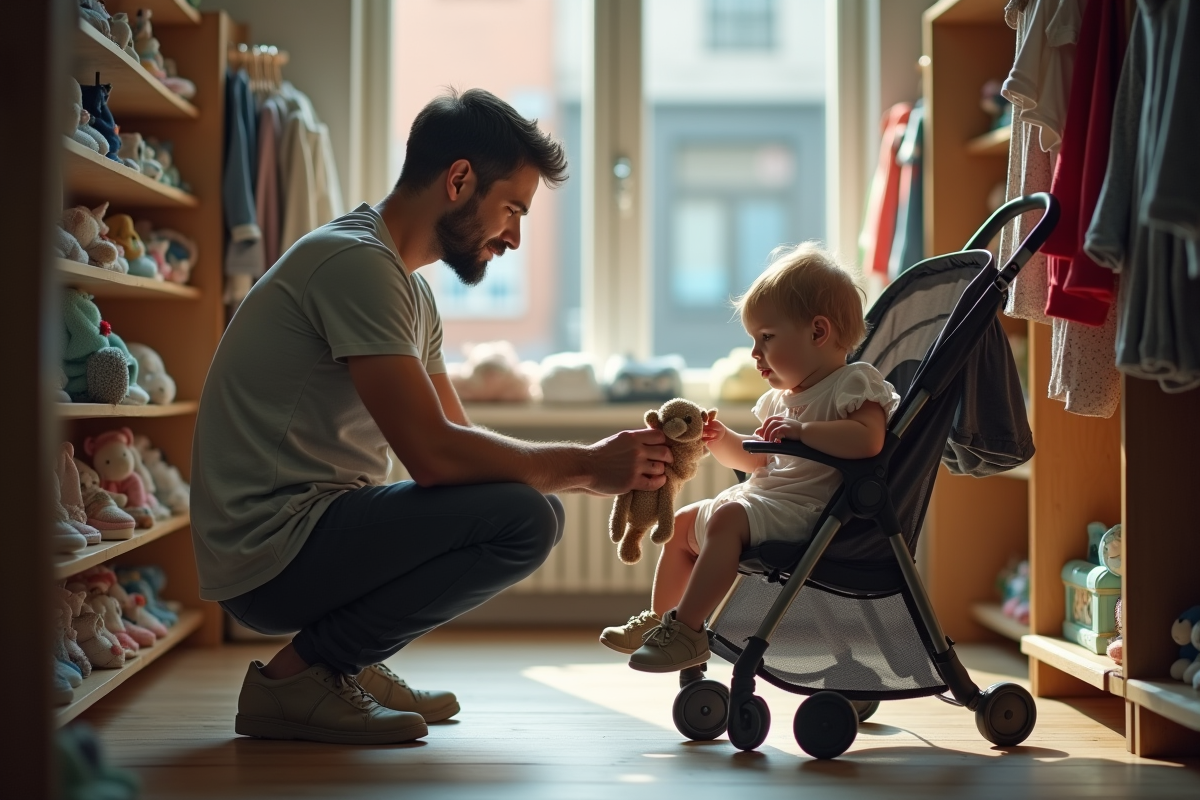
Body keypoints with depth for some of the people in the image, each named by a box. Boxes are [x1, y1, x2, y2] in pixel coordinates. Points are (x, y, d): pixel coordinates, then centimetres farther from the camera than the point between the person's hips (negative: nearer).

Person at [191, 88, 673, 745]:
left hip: (307, 528, 10)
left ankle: (345, 664, 10)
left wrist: (594, 469, 4)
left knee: (529, 495, 17)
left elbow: (459, 436, 16)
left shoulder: (408, 288, 17)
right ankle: (294, 677, -11)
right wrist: (586, 466, -11)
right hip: (269, 551, -10)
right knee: (525, 519, -21)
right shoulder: (356, 260, -16)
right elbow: (434, 455, -22)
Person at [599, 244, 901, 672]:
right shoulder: (782, 397, 19)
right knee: (683, 522, 16)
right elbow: (756, 459, 25)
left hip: (805, 507, -11)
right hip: (763, 494, 11)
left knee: (727, 518, -31)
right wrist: (722, 440, 6)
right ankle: (658, 619, 23)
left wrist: (802, 430, -35)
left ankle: (686, 629, -30)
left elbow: (868, 439, -29)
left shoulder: (854, 383, -10)